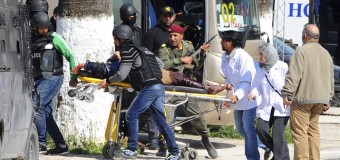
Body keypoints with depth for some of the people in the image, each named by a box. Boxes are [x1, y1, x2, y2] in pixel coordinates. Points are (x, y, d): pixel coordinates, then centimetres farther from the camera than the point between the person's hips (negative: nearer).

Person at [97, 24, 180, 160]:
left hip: (148, 88, -9)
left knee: (132, 115, -2)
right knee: (160, 120, 9)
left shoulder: (128, 51, -6)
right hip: (158, 87, 9)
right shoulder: (138, 49, 22)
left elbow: (121, 75, -10)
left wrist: (108, 81, 5)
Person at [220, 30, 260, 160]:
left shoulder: (243, 57, -24)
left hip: (248, 98, -9)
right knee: (240, 128, 16)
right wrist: (228, 83, -5)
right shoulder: (225, 57, 3)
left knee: (248, 128, -7)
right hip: (237, 99, 9)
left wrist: (237, 95, -43)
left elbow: (246, 82, -30)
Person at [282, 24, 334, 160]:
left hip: (303, 98, -7)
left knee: (300, 131, -5)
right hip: (320, 98, 7)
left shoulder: (301, 51, -9)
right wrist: (327, 100, 22)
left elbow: (294, 75, -16)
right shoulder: (326, 54, 15)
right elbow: (330, 80, 18)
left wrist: (287, 94, -15)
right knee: (313, 129, 15)